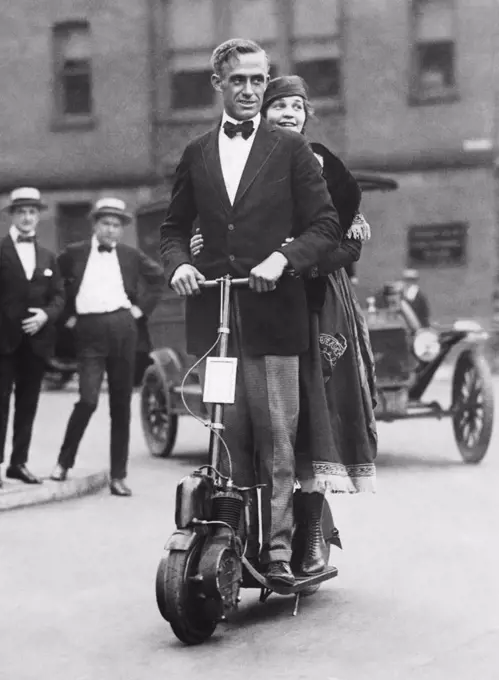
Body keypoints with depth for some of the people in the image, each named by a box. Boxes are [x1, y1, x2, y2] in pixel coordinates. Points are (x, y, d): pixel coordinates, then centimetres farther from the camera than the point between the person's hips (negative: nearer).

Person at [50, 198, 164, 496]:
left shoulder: (131, 255, 11)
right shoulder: (75, 253, 7)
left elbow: (158, 277, 20)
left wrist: (142, 307, 10)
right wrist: (68, 314, 6)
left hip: (123, 329, 2)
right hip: (89, 332, -2)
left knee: (121, 405, 4)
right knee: (88, 399, -15)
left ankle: (119, 475, 11)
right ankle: (64, 461, 6)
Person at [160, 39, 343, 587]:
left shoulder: (290, 149, 7)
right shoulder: (196, 155, 16)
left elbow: (326, 226, 3)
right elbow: (174, 227, 20)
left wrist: (282, 258, -14)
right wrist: (178, 264, -2)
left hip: (273, 310, -3)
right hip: (212, 314, 3)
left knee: (276, 439, -3)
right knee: (227, 439, 5)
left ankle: (278, 550, 4)